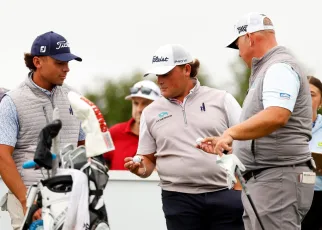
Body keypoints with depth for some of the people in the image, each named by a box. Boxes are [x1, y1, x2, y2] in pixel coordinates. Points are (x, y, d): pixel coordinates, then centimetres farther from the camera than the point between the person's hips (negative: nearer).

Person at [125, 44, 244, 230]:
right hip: (179, 199, 2)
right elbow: (148, 159, 16)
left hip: (225, 195, -2)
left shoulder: (222, 100, 4)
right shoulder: (151, 113, 11)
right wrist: (140, 168, -8)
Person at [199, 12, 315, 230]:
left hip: (278, 178, -11)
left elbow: (276, 116, -29)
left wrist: (231, 133, -34)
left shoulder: (280, 68, -12)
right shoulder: (267, 69, 22)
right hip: (261, 179, 11)